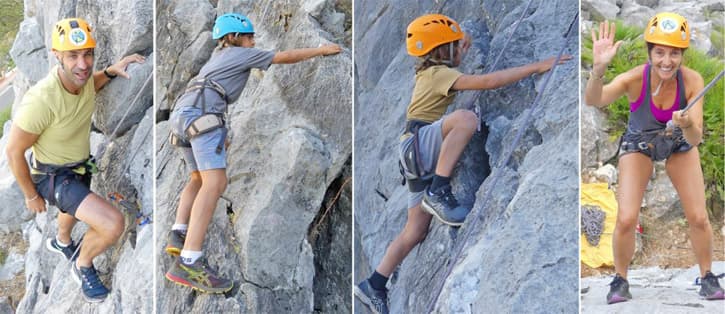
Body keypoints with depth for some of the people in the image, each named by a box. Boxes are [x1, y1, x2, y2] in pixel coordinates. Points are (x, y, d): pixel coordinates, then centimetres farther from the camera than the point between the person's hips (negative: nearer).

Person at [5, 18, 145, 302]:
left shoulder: (81, 76, -18)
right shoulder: (42, 100, -39)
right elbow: (14, 152, -25)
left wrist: (111, 71, -8)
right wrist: (31, 196, -12)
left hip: (80, 166, 8)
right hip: (54, 177, -7)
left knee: (76, 208, 38)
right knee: (113, 224, -26)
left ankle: (62, 243, 74)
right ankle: (83, 266, 6)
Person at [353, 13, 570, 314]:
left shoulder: (429, 72, 19)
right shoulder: (439, 74, -9)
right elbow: (488, 81, -22)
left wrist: (462, 49, 30)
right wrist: (536, 66, -23)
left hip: (423, 160, 10)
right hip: (418, 145, -10)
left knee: (415, 233, 8)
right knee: (466, 118, -36)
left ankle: (374, 286, 12)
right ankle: (438, 192, -38)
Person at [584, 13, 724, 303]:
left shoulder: (692, 81, -28)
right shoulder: (635, 78, -33)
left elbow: (695, 139, -30)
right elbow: (593, 101, -51)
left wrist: (687, 125, -52)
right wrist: (598, 69, -70)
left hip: (680, 145, 1)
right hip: (639, 145, -1)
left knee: (699, 218, -4)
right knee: (626, 220, -12)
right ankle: (620, 280, 12)